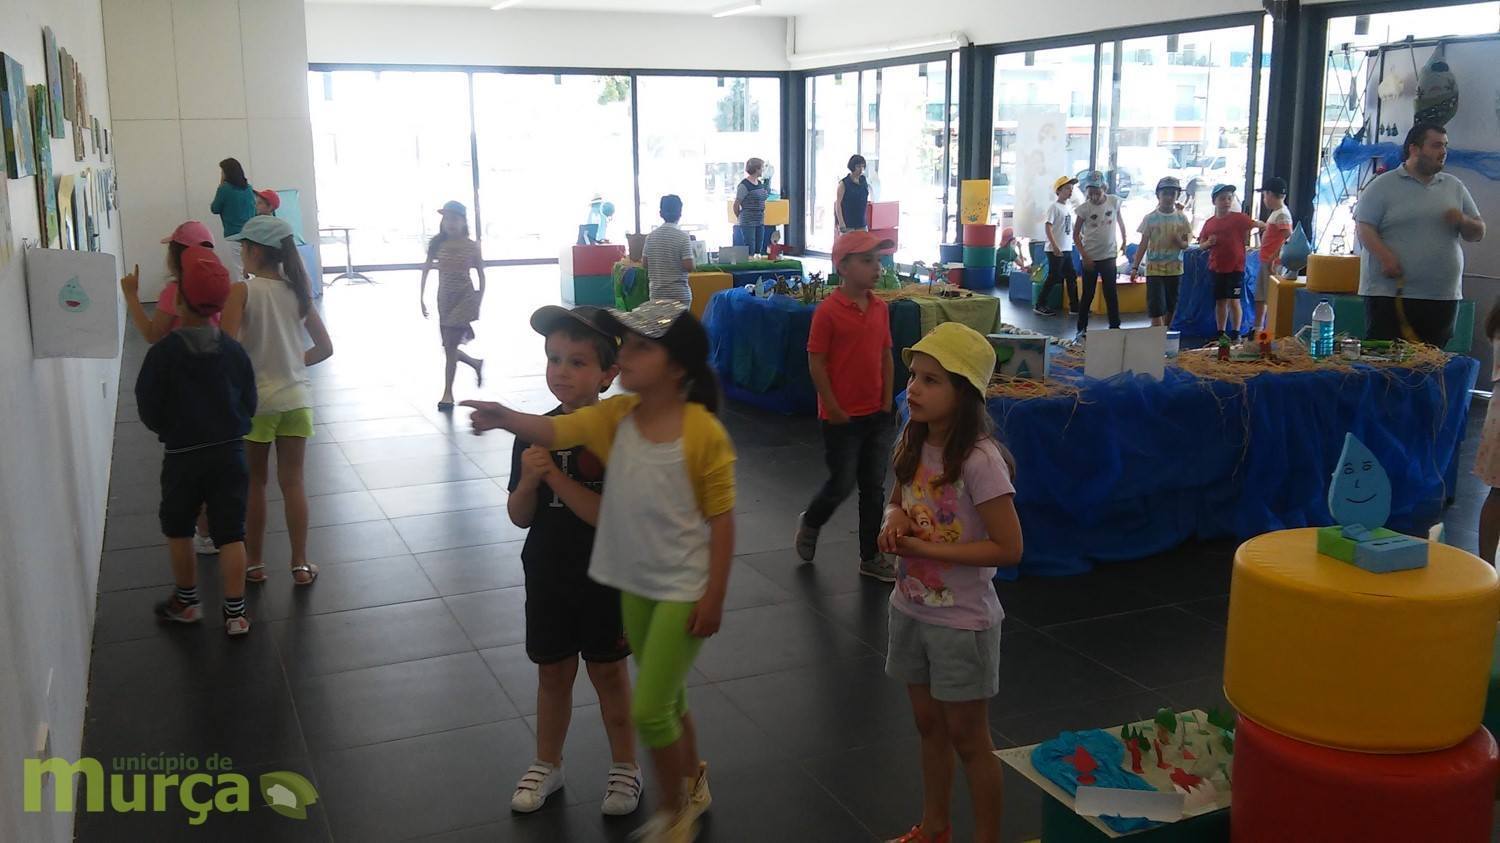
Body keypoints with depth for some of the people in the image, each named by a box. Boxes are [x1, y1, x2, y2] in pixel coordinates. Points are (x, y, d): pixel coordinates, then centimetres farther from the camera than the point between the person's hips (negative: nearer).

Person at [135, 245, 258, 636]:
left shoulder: (163, 352, -14)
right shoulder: (233, 349, -6)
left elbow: (148, 409, -7)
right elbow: (249, 403, 2)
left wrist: (171, 431, 12)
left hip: (183, 456, -2)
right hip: (230, 452, 2)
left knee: (178, 529, 19)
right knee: (231, 533, 6)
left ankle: (187, 601, 30)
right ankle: (235, 612, 8)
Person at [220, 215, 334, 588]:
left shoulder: (242, 291, -13)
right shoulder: (298, 291, 1)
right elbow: (325, 348, 4)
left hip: (255, 400, -3)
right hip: (296, 398, 3)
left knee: (254, 483, 12)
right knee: (293, 483, 10)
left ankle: (254, 563, 23)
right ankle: (301, 565, 16)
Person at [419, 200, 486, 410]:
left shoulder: (471, 247, -3)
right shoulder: (437, 244, 2)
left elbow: (481, 275, 3)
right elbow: (426, 271, 5)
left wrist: (479, 302, -2)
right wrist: (421, 298, 0)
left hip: (465, 298, -4)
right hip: (444, 298, 4)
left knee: (450, 346, -10)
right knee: (449, 347, 8)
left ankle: (448, 394, -4)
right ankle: (476, 363, 38)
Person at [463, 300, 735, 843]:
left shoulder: (704, 433, -18)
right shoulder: (616, 415, -4)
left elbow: (721, 519, -14)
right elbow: (555, 431, -19)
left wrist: (714, 596, -14)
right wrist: (503, 418, -39)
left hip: (683, 589, -6)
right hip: (634, 584, 6)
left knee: (649, 711, -5)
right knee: (667, 699, 21)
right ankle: (692, 785, 45)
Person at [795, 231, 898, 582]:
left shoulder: (880, 308, 4)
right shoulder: (828, 311, -14)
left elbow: (886, 357, 11)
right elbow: (816, 362, -13)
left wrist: (887, 403, 6)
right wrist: (834, 410, -12)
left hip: (877, 415, 6)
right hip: (843, 417, -6)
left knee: (874, 487, 11)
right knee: (842, 484, 3)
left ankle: (871, 556, 22)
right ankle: (809, 523, 33)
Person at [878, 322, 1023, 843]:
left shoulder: (979, 460, -24)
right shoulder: (911, 443, -3)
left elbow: (1009, 549, -23)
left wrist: (928, 548, -23)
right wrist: (895, 519, -10)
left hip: (961, 621, -7)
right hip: (910, 609, 7)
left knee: (968, 739, 9)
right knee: (929, 726, 22)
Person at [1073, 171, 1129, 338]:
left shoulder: (1114, 201, -5)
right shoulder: (1084, 208, -10)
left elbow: (1120, 221, 13)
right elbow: (1076, 233, -6)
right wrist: (1084, 256, -13)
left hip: (1109, 256, 2)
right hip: (1090, 258, -2)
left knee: (1111, 294, 6)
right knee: (1088, 295, 5)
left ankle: (1115, 327, 14)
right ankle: (1082, 328, 14)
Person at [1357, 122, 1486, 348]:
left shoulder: (1454, 186, 15)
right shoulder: (1384, 185, 0)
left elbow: (1478, 234, 18)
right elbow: (1363, 227, -8)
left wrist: (1463, 221, -5)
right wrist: (1386, 257, -23)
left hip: (1443, 298, 5)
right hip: (1389, 295, -5)